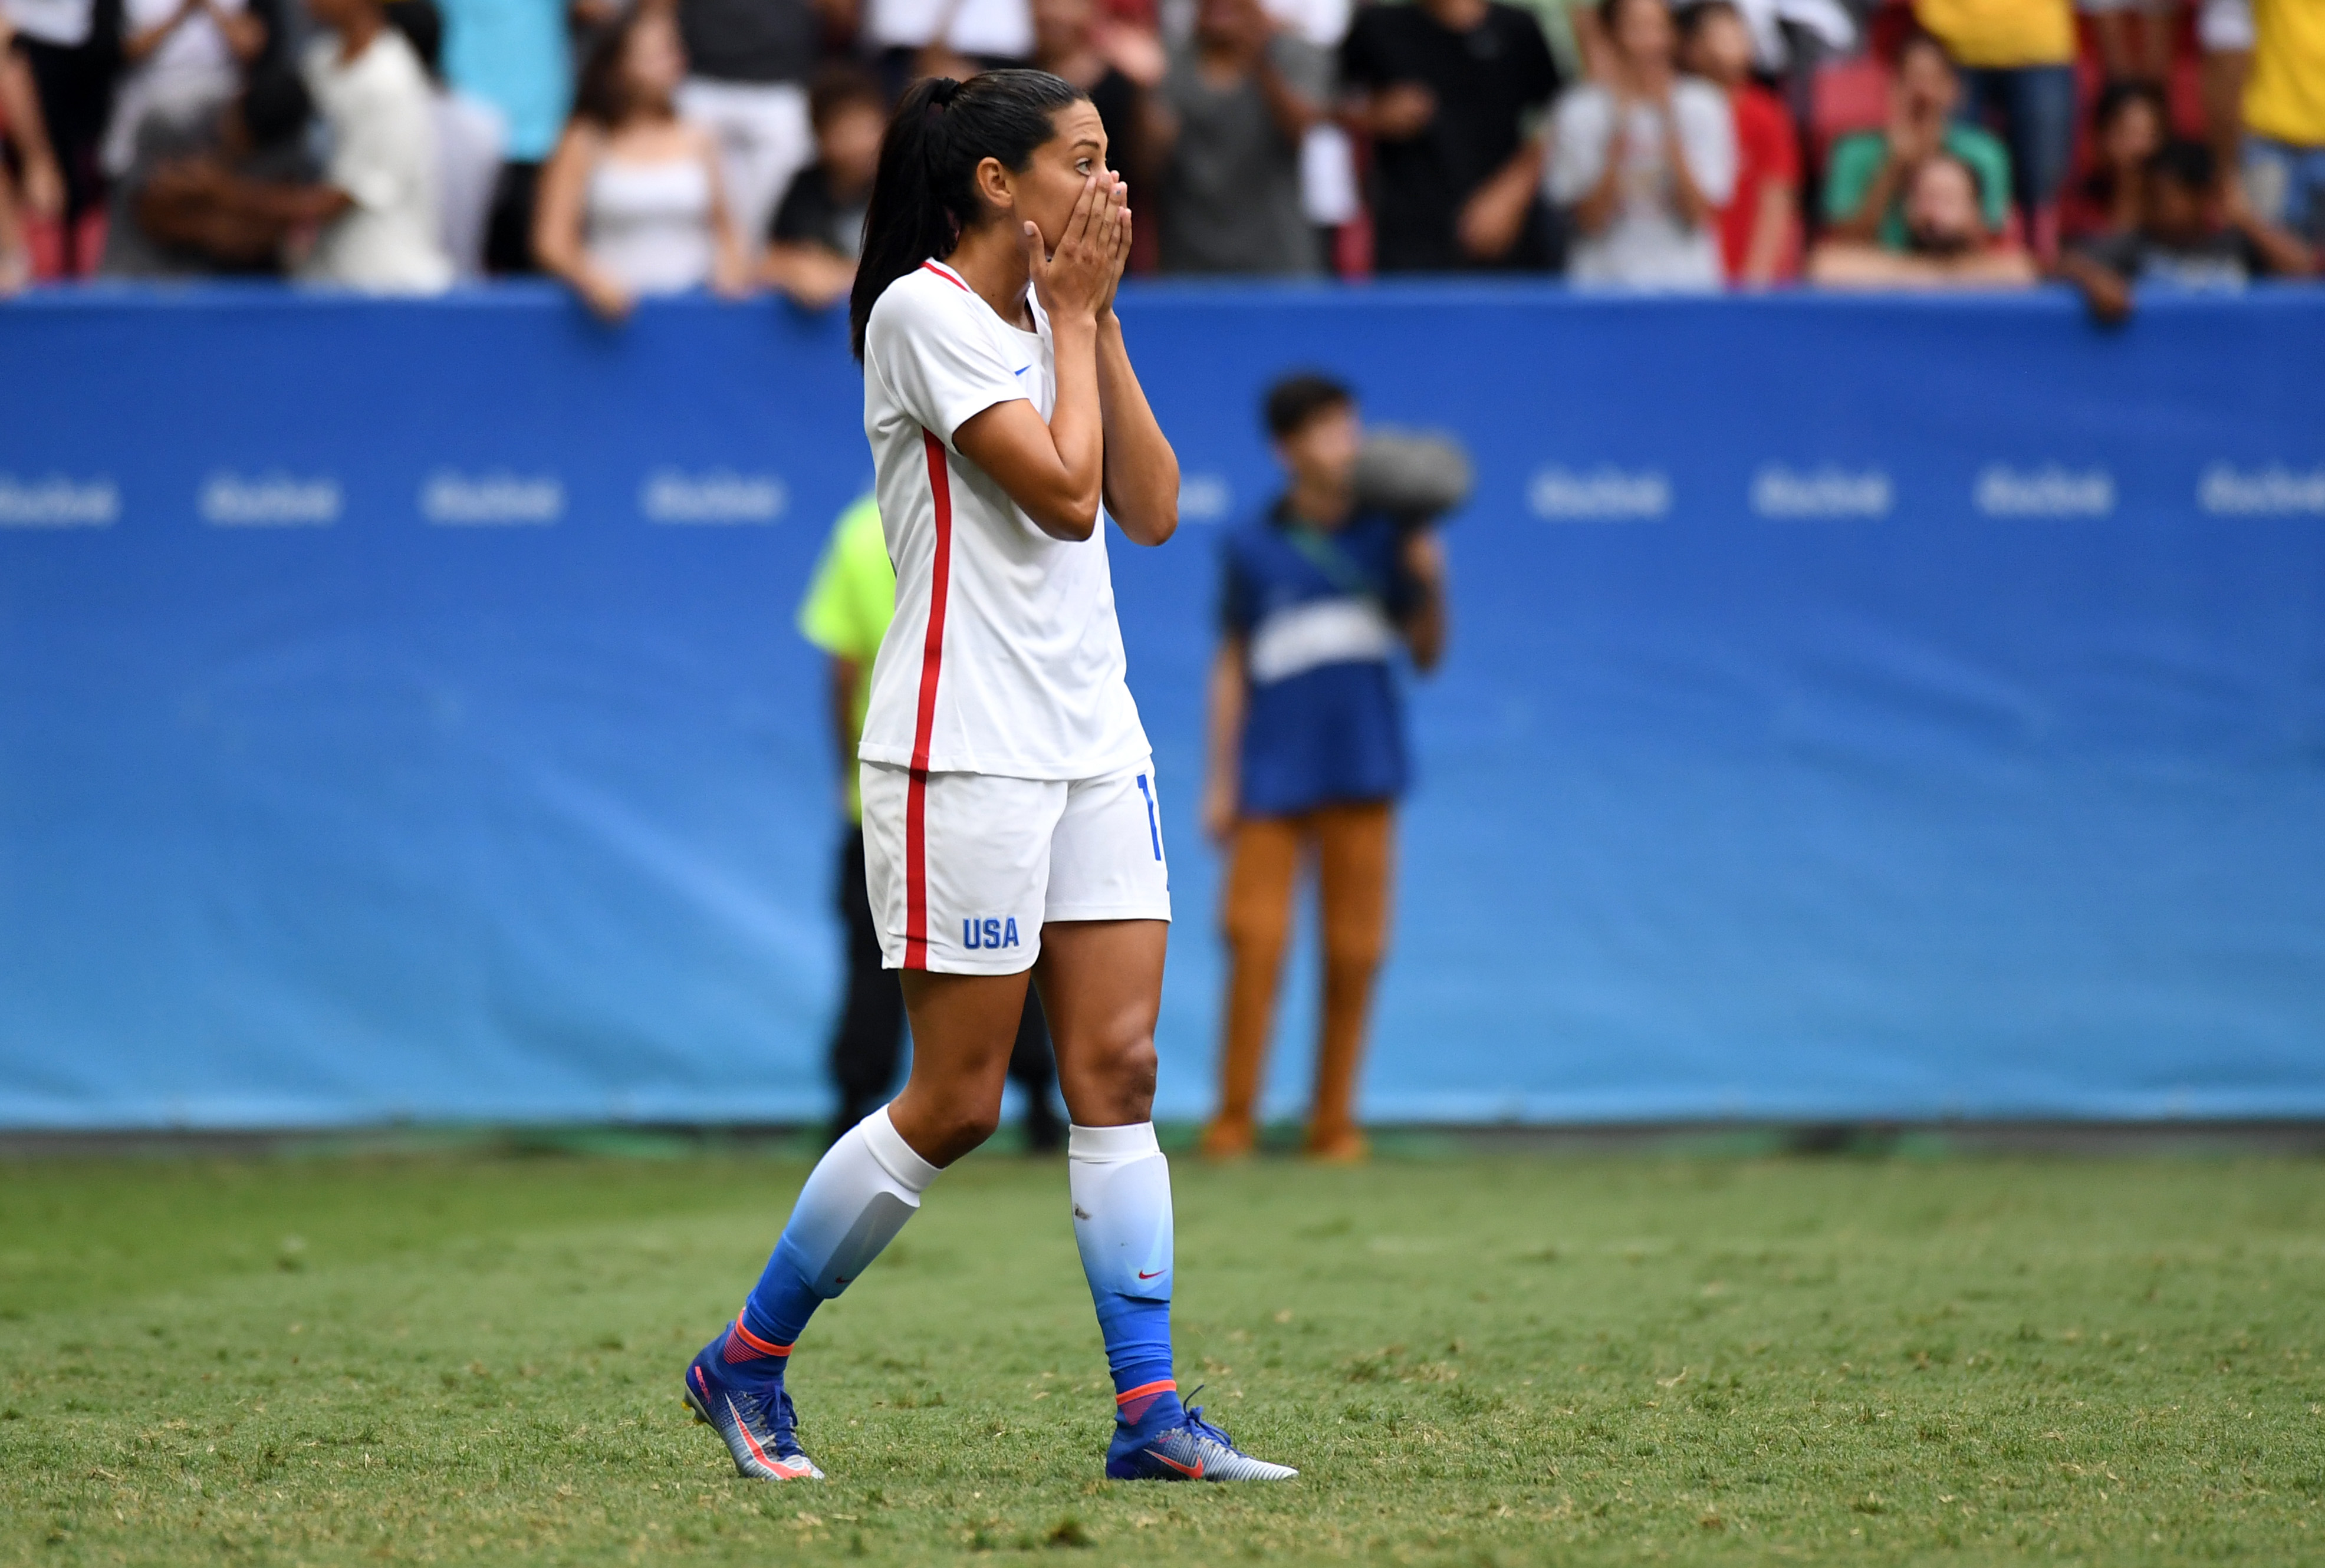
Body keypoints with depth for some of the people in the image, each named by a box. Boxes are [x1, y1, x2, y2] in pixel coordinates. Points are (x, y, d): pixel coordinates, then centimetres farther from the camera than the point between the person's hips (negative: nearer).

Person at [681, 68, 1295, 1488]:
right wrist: (1074, 317, -7)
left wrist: (1101, 322, 4)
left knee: (1119, 1072, -1)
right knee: (957, 1104, -4)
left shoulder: (1053, 317, 14)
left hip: (1095, 746, 8)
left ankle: (1151, 1413, -3)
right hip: (965, 752, -8)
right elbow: (1063, 493, -17)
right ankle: (745, 1363, 12)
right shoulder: (925, 312, -11)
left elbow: (1152, 509, 8)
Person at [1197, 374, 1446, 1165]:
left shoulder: (1384, 538, 6)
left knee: (1354, 951, 1)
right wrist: (1220, 781, 6)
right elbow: (1232, 669, 8)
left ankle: (1334, 1121, 10)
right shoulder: (1252, 550, 4)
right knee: (1253, 938, -9)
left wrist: (1428, 583, -8)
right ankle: (1234, 1120, -1)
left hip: (1362, 773, 1)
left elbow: (1424, 655, 10)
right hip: (1274, 774, -1)